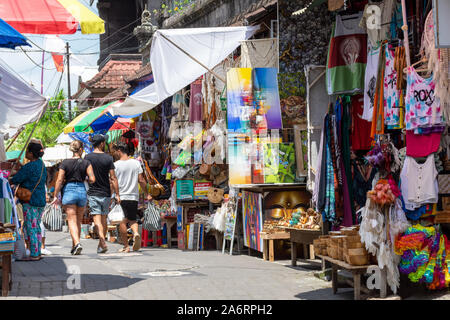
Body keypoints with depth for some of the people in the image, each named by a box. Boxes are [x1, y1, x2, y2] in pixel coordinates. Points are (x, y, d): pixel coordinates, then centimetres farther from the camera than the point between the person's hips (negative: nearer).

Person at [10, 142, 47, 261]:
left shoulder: (29, 167, -17)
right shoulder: (41, 164, 10)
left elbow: (15, 180, -14)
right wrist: (21, 169, 14)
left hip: (30, 201, -9)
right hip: (41, 201, 9)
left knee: (30, 228, -4)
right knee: (36, 227, 14)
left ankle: (34, 254, -3)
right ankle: (37, 253, 18)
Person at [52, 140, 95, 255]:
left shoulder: (65, 163, -2)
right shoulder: (86, 163, -1)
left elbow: (59, 180, -5)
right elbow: (92, 179, -8)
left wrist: (56, 196, 2)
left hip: (69, 191, -2)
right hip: (82, 191, 2)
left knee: (72, 221, -4)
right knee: (78, 221, 14)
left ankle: (77, 243, -25)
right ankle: (74, 247, 21)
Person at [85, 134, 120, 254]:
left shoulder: (88, 158, -3)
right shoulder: (108, 158, -4)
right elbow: (113, 178, -6)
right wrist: (117, 194, -2)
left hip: (93, 193, -1)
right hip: (105, 193, 1)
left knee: (97, 219, -6)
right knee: (104, 219, 13)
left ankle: (103, 242, -24)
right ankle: (100, 245, 19)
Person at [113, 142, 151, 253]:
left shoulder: (116, 165, -4)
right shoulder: (136, 163, 4)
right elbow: (141, 180, 4)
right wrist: (146, 194, 12)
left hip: (121, 197, -3)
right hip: (134, 197, 3)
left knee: (123, 221, 2)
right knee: (132, 219, 16)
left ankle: (126, 246, 0)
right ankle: (136, 233, -15)